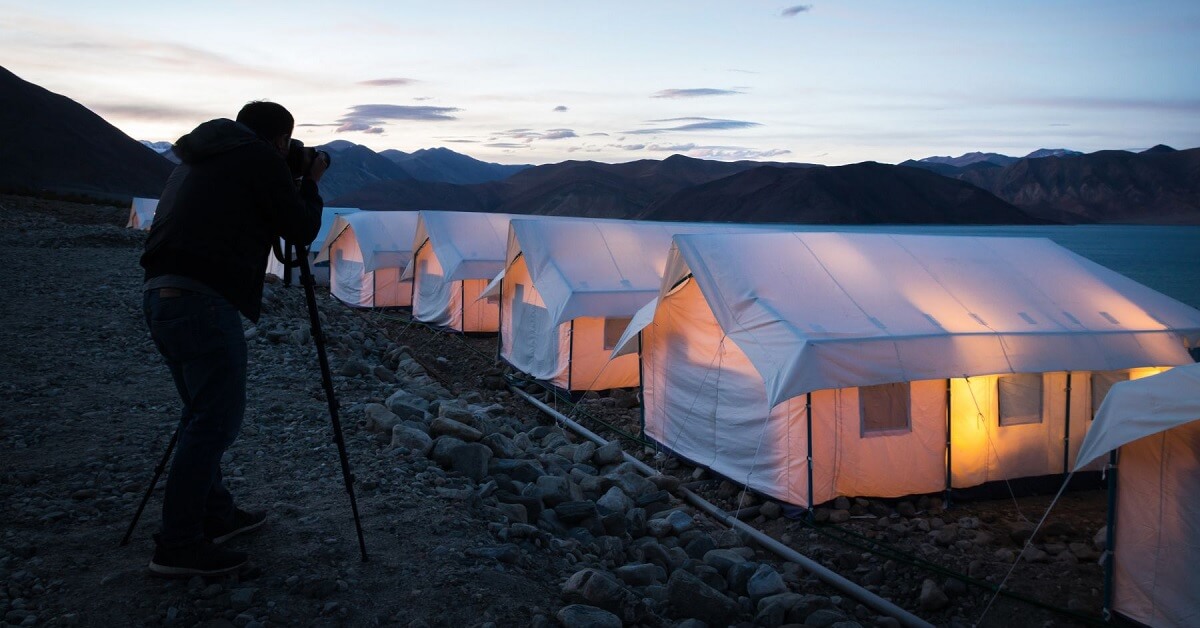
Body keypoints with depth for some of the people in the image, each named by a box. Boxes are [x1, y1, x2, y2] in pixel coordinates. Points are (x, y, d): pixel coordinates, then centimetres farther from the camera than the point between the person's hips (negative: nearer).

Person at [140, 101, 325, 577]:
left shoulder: (197, 161, 23)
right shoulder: (260, 159, -1)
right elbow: (302, 229, 0)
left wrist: (293, 185, 29)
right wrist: (310, 183, 17)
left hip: (159, 294, 9)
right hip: (202, 300, -9)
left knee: (203, 414, 19)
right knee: (216, 421, -3)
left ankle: (214, 515, 29)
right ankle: (179, 546, 2)